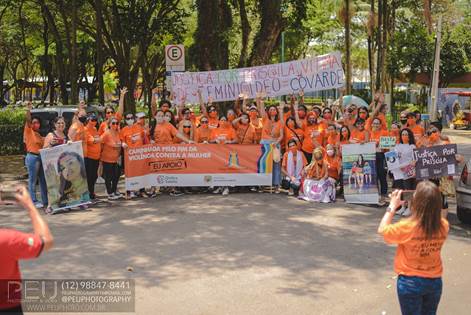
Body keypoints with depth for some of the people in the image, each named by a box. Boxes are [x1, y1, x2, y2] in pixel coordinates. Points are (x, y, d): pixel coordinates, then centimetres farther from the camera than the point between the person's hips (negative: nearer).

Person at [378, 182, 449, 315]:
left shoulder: (407, 227, -25)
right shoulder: (444, 225, -14)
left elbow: (382, 230, -9)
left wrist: (392, 206, -4)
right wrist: (429, 203, 0)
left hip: (410, 282, -3)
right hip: (435, 281, 3)